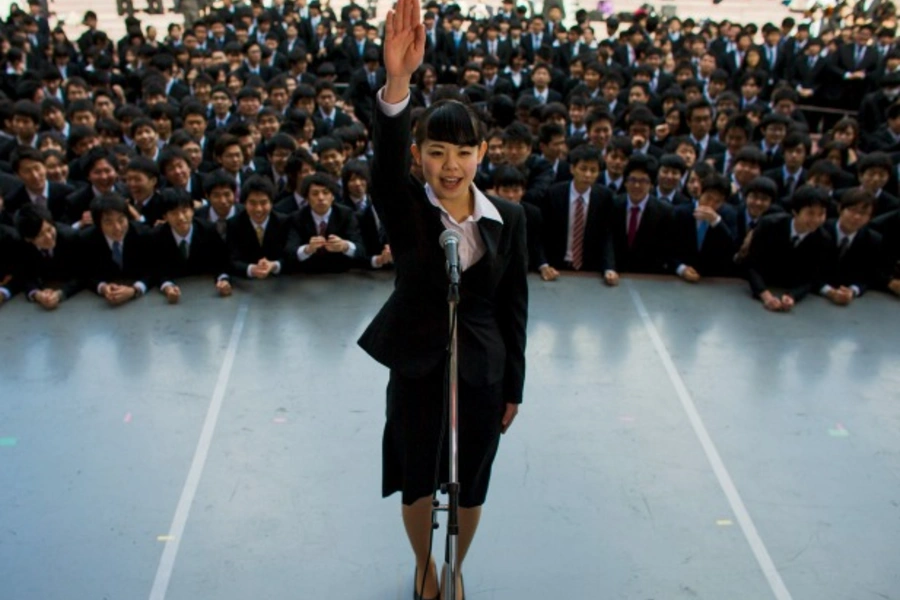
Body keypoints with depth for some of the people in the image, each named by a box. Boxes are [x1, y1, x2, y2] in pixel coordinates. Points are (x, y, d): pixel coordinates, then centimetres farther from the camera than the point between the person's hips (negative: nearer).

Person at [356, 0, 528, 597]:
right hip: (417, 367, -1)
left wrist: (514, 387, 4)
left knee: (470, 486, 17)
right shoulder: (404, 209, -13)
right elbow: (385, 163, -35)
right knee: (417, 481, 17)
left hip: (483, 372, 1)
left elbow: (514, 305, 0)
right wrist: (397, 83, -53)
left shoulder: (509, 218, -7)